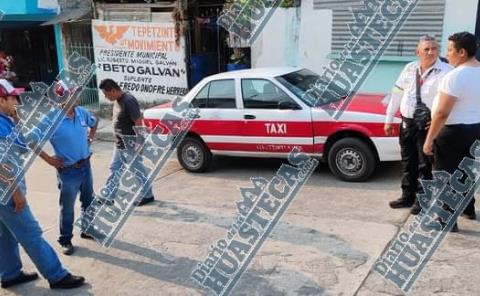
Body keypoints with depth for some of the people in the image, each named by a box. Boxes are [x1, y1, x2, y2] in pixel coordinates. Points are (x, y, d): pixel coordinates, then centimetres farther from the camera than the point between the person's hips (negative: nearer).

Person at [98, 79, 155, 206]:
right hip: (119, 145, 9)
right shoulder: (117, 101, 5)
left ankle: (148, 195, 22)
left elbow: (138, 123, -23)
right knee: (114, 170, 16)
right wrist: (117, 140, 18)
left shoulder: (129, 101, -24)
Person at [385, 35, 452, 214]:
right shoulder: (410, 68, 7)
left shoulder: (445, 72, -11)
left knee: (425, 165, 3)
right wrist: (389, 119, 12)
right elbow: (397, 94, 12)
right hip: (407, 122, 6)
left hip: (427, 125, -6)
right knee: (408, 162, 15)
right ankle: (407, 196, 29)